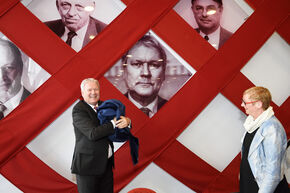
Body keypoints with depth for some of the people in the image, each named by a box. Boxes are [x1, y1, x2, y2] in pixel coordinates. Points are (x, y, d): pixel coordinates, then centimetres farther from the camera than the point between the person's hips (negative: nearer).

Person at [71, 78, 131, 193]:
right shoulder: (78, 110, -12)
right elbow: (93, 133, -24)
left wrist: (127, 121, -12)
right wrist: (114, 124, -21)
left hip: (106, 163, 7)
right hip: (88, 165, -7)